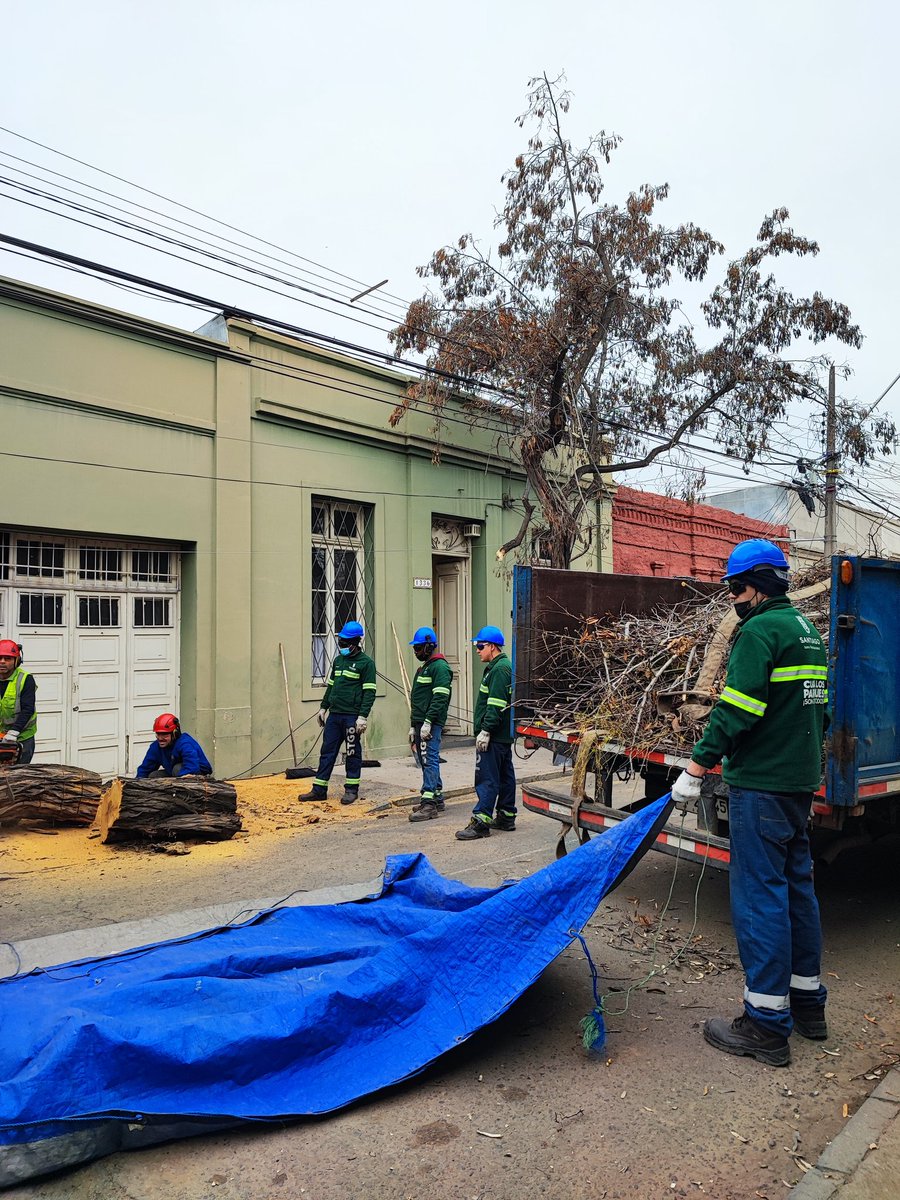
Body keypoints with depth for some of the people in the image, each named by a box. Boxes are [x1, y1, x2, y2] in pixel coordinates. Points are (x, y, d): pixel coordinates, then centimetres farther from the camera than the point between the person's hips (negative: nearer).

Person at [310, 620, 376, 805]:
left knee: (353, 753, 4)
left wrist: (363, 716, -17)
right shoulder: (338, 660, 15)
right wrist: (323, 707, 18)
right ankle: (319, 789, 13)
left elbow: (369, 692, -11)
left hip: (352, 716, -7)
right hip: (334, 714, 7)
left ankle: (351, 789, 14)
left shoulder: (365, 663, -7)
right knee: (327, 751, 7)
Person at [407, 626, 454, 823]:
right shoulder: (423, 668, 23)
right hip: (421, 723, 10)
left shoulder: (440, 666, -10)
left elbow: (440, 698, -19)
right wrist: (413, 726, 25)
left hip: (431, 724, -10)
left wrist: (428, 722, -23)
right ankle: (437, 799, 21)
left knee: (429, 761, -12)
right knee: (427, 762, 13)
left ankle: (429, 804, -14)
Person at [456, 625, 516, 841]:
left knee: (487, 778, -10)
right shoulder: (501, 666, 18)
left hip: (494, 736, -11)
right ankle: (506, 817, 23)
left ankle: (480, 822, -9)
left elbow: (496, 705, -23)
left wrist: (485, 730, -22)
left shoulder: (499, 669, -15)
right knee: (505, 775, 15)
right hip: (504, 734, 11)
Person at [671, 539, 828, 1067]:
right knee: (796, 885, 17)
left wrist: (697, 768, -17)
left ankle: (767, 1024, 5)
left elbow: (736, 711, -22)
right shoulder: (808, 631, 15)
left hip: (762, 785, -10)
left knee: (760, 894, -3)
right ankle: (808, 1002, 30)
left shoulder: (759, 631, -15)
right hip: (801, 782, 10)